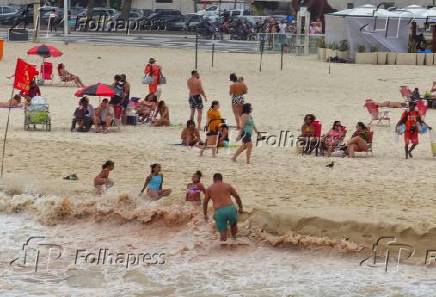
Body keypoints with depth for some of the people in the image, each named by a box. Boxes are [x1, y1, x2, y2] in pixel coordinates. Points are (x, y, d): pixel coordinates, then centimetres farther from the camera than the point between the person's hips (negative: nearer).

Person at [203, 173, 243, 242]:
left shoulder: (210, 189, 15)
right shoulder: (228, 186, 16)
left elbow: (205, 202, 18)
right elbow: (237, 197, 24)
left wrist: (205, 214, 30)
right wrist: (240, 208, 38)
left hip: (219, 212, -2)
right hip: (231, 209, 2)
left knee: (223, 233, 5)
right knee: (233, 224, 31)